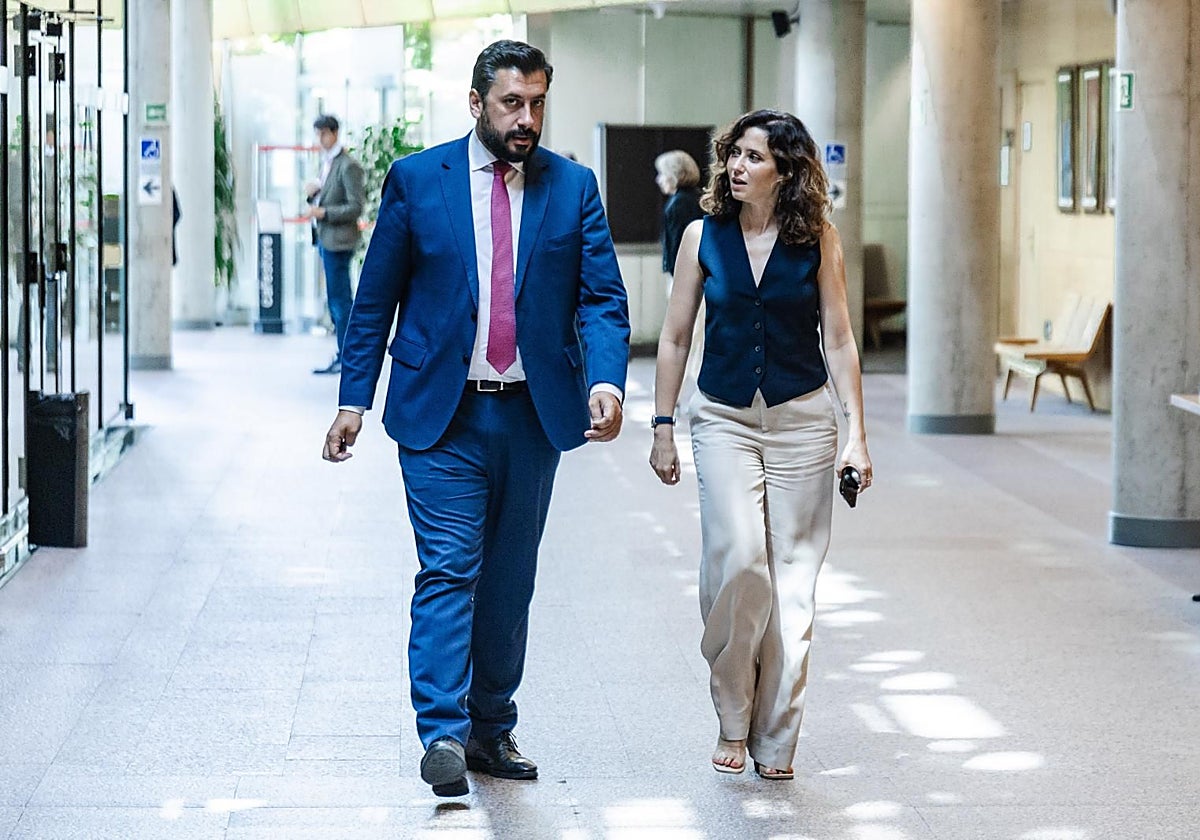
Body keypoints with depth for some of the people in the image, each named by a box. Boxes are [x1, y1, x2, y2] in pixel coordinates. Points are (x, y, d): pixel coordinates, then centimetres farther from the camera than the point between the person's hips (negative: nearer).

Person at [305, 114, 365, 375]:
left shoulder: (348, 166, -14)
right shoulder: (327, 162, 16)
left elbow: (356, 207, -17)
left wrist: (324, 213, -21)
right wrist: (314, 194, 4)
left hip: (338, 240, -10)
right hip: (326, 238, 10)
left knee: (339, 299, -7)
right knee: (337, 299, 14)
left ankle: (345, 358, -2)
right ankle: (345, 355, 21)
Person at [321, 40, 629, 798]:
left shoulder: (573, 187, 5)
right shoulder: (417, 180, 0)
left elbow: (603, 298, 0)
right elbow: (377, 298, 4)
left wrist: (606, 379, -18)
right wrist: (354, 399, 0)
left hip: (534, 415, 3)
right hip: (443, 415, -3)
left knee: (510, 580, 10)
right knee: (449, 570, -11)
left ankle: (492, 729, 20)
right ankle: (443, 734, -14)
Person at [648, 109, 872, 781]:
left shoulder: (817, 239, 0)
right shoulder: (704, 237, 2)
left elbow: (839, 339, 1)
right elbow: (675, 338, 7)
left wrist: (857, 433, -5)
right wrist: (663, 428, 4)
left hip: (801, 420, 0)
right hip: (725, 418, 0)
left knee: (792, 574, 0)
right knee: (738, 560, -16)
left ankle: (776, 739, 9)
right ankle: (732, 718, 1)